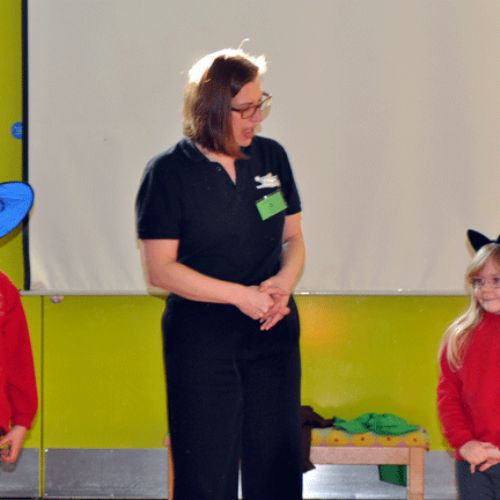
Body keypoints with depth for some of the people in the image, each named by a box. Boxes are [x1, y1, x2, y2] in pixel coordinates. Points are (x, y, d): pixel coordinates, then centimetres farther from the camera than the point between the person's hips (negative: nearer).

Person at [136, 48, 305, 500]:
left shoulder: (272, 157, 4)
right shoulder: (169, 172, -8)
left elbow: (293, 237, 12)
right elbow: (161, 269, -10)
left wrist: (284, 282, -10)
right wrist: (241, 295, -16)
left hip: (273, 332, 4)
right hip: (201, 340, -4)